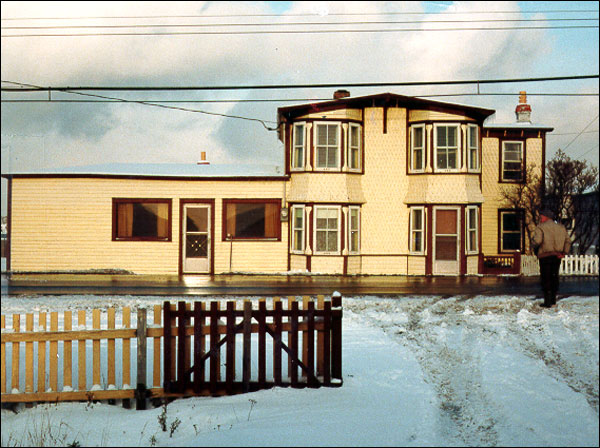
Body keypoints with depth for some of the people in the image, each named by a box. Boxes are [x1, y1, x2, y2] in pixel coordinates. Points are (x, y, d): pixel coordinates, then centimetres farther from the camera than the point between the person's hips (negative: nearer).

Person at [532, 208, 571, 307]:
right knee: (554, 277, 14)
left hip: (545, 256, -5)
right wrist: (564, 252, 8)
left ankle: (547, 302, -2)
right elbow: (568, 241, 10)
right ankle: (553, 300, 18)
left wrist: (535, 249, 0)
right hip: (557, 256, 5)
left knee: (545, 279, -1)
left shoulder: (541, 228, -7)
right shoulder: (561, 228, 13)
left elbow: (536, 241, -20)